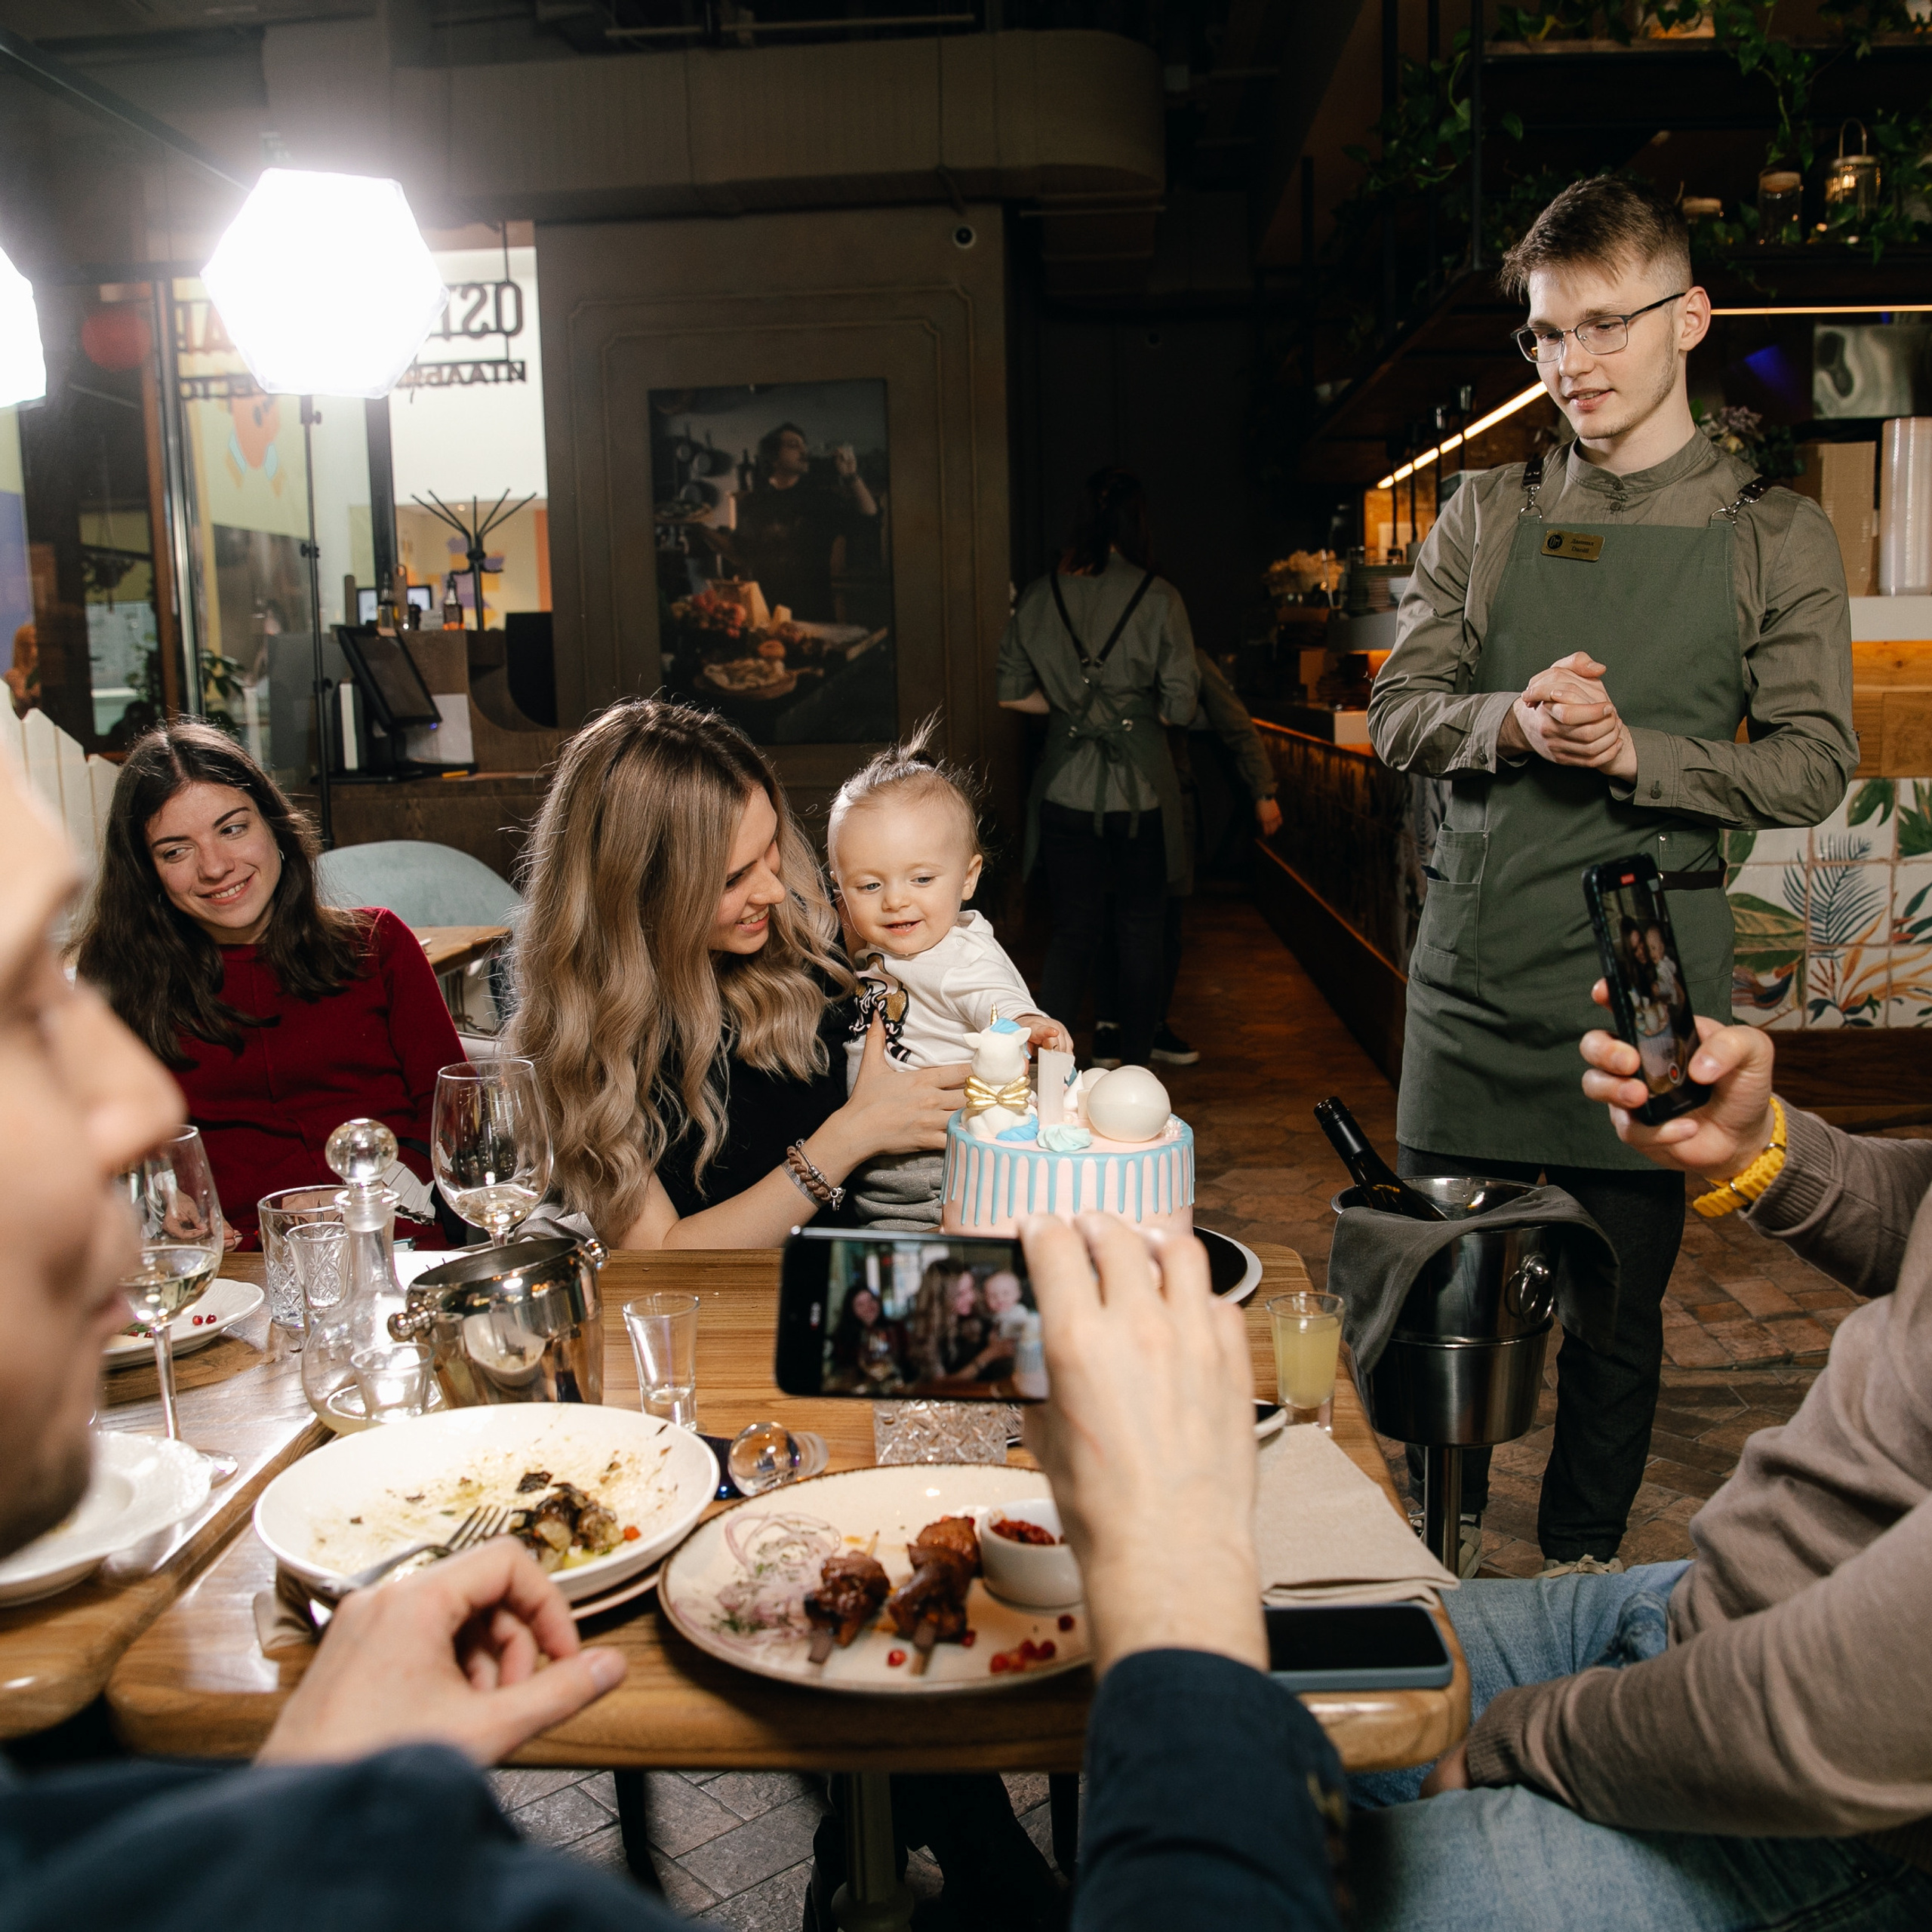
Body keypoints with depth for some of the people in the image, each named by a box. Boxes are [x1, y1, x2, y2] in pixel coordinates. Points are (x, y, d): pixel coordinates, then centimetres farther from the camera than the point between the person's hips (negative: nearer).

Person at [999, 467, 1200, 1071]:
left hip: (1067, 789, 2)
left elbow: (1013, 693, 7)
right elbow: (1179, 706, -8)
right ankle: (1135, 1069, 22)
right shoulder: (1158, 597, -8)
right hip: (1140, 788, -2)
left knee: (1071, 931, 10)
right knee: (1139, 932, 11)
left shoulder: (1039, 596, 1)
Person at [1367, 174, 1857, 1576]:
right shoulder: (1486, 515, 9)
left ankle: (1581, 1571, 30)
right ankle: (1444, 1559, 30)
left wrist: (1634, 754, -17)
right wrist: (1513, 723, -15)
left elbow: (1812, 769, -1)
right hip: (1475, 955, 2)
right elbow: (1399, 710, 5)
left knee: (1619, 1303, 9)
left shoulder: (1776, 539, 3)